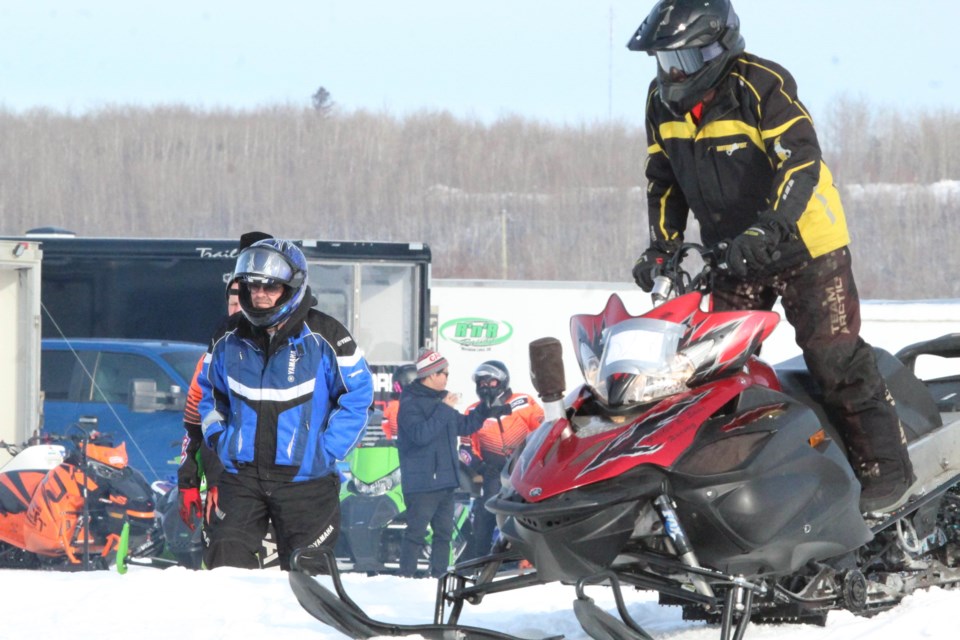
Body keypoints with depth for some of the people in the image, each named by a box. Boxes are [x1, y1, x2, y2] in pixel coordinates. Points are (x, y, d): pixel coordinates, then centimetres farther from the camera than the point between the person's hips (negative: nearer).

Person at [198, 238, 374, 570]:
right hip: (240, 473, 3)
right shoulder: (229, 338, 5)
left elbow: (357, 394, -1)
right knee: (227, 565, -8)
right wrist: (216, 437, 7)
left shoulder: (325, 336, -7)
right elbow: (209, 390, 22)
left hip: (304, 477, -3)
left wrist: (328, 450, -7)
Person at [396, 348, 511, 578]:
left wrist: (487, 411, 20)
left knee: (444, 532, 12)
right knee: (416, 532, -9)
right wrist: (444, 409, -22)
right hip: (421, 483, -9)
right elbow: (420, 434, -26)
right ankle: (406, 576, -9)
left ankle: (439, 575, 17)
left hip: (445, 481, 9)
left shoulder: (440, 400, 16)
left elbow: (463, 426, 27)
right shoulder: (411, 403, -12)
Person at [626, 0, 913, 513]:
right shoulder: (663, 102, 0)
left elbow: (801, 163, -29)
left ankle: (884, 467, -6)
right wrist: (662, 249, 0)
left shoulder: (762, 87, -22)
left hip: (802, 243, -7)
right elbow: (663, 181, 11)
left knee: (835, 358, -10)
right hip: (732, 254, 7)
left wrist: (768, 231, -40)